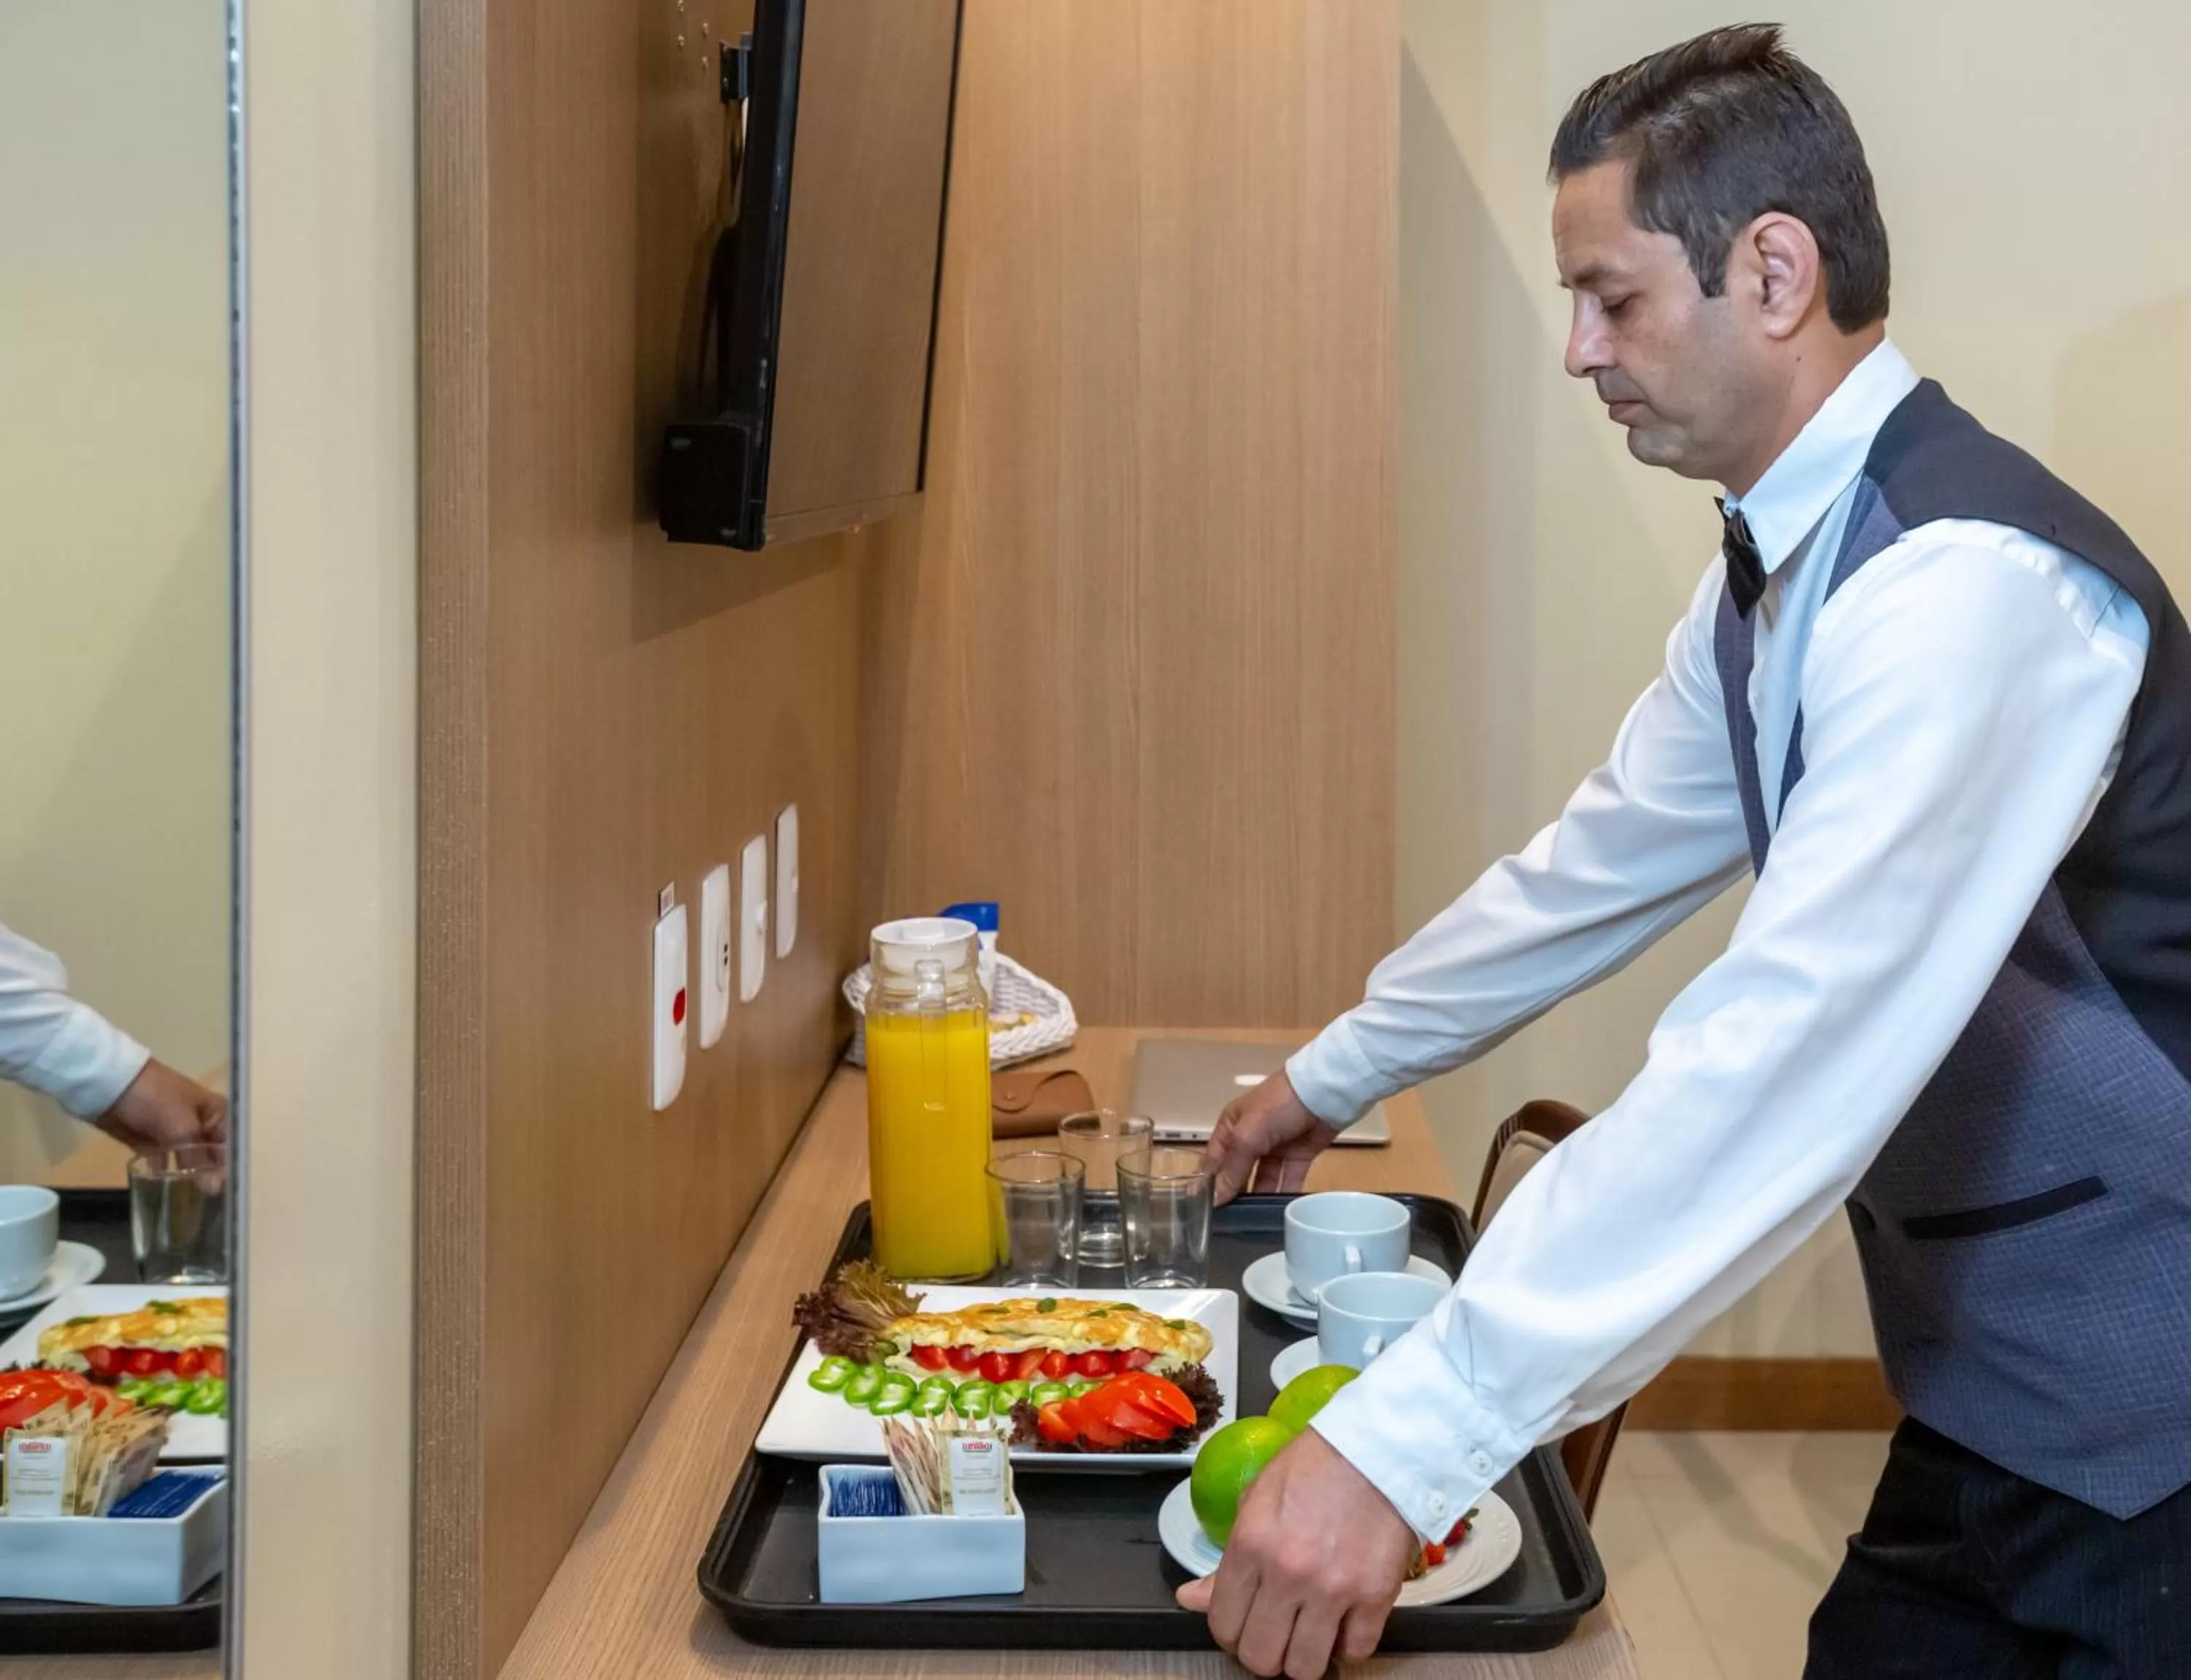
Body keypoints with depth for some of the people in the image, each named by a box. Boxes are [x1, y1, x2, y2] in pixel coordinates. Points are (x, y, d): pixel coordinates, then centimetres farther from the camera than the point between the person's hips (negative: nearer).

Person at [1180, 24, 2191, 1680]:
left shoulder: (1968, 589, -26)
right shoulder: (1776, 575, 5)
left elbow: (1785, 1054, -35)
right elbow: (1602, 861, 18)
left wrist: (1405, 1441, -38)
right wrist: (1333, 1076, 26)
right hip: (1997, 1398, 8)